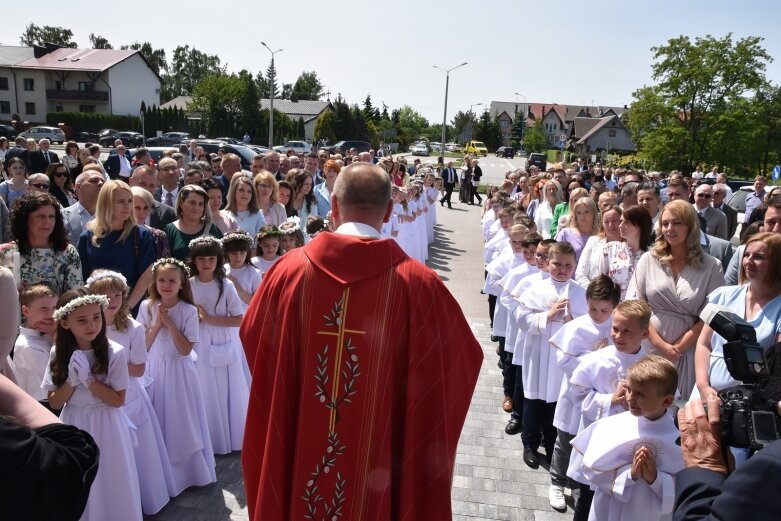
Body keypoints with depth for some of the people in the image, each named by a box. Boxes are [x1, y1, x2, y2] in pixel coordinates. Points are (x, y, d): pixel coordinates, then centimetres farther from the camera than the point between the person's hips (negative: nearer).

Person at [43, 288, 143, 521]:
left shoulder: (114, 352, -16)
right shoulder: (59, 354, -6)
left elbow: (118, 400, -12)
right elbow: (54, 403, -2)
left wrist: (88, 378, -21)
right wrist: (73, 378, -19)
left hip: (105, 428, -3)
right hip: (73, 427, 3)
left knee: (110, 483, 11)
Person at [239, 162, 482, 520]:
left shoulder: (289, 269, -12)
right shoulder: (417, 283, -17)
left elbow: (252, 337, 5)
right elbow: (465, 356, -3)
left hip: (295, 454, 2)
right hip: (378, 459, -1)